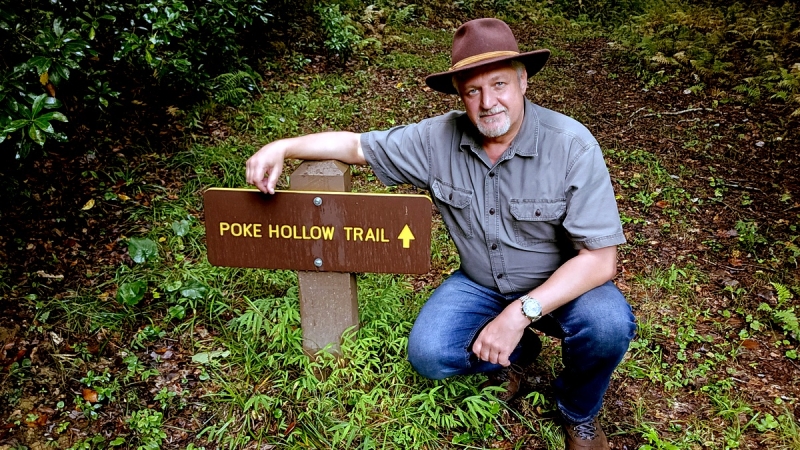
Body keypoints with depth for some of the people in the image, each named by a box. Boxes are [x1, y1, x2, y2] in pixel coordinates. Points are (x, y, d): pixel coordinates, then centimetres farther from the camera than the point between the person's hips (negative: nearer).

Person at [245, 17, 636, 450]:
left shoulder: (572, 146, -24)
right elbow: (356, 145, -1)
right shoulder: (439, 138, -14)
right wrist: (282, 147, -15)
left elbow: (600, 259, -25)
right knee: (428, 354, -19)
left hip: (561, 284, -2)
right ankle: (518, 352, 15)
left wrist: (521, 312, -33)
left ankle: (579, 414, 5)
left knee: (608, 324, -32)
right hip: (480, 284, 3)